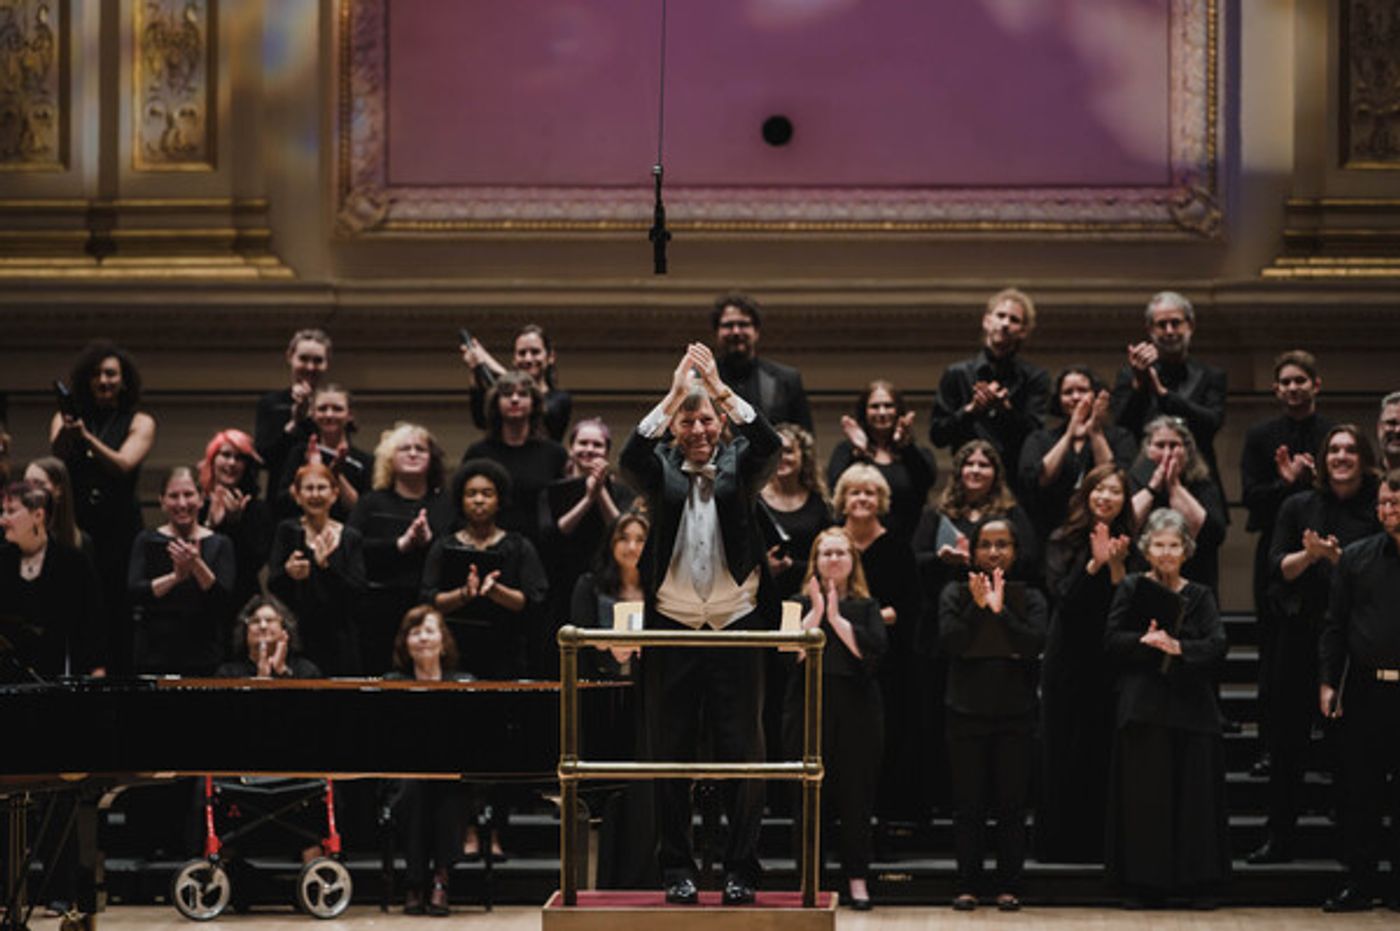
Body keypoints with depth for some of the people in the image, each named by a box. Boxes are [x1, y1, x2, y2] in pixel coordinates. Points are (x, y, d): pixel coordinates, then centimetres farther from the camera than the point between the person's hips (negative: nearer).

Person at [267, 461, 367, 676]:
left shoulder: (350, 537, 6)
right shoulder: (286, 531, 4)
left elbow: (358, 592, -5)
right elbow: (272, 586, -5)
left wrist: (325, 565, -19)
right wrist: (288, 572, -28)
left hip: (337, 640, 1)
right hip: (295, 636, -1)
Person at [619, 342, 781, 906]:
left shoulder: (739, 465, 6)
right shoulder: (660, 469, 5)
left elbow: (770, 446, -15)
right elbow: (630, 458, -17)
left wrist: (718, 387, -25)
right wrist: (675, 393, -26)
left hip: (737, 628, 0)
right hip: (672, 628, 0)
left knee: (743, 753, 1)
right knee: (671, 755, 3)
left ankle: (741, 870, 8)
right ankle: (678, 870, 10)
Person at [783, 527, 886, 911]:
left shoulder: (866, 606, 9)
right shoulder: (800, 604, 8)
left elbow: (873, 650, -7)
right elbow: (790, 652, -6)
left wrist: (836, 617, -8)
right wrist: (816, 613, -11)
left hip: (857, 709, 0)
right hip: (809, 709, 0)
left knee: (856, 796, 1)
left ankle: (857, 878, 7)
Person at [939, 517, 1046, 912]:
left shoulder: (1029, 598, 4)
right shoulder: (956, 594, 4)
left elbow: (1036, 644, -12)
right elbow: (948, 641, -10)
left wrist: (1001, 610, -18)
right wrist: (978, 606, -18)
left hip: (1014, 715, 0)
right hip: (966, 713, 0)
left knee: (1011, 805, 2)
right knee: (969, 805, 3)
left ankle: (1009, 886, 8)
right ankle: (968, 886, 9)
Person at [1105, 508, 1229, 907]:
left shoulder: (1199, 596, 10)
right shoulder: (1132, 588, 7)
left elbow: (1217, 645, -3)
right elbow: (1112, 641, -1)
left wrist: (1178, 647, -18)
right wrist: (1144, 642, -19)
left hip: (1191, 705, 1)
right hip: (1143, 706, -1)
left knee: (1195, 793, 0)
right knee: (1143, 795, -2)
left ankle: (1198, 881, 7)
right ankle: (1143, 884, 4)